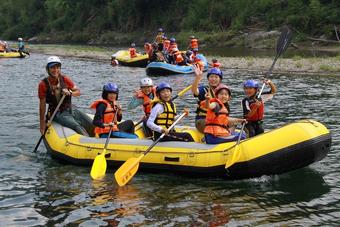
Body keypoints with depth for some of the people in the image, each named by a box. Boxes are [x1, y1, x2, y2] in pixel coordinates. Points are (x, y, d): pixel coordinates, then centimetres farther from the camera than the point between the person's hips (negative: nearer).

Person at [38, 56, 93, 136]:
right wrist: (42, 123, -5)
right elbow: (42, 105, -6)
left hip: (70, 109, 5)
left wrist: (70, 93, -17)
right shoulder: (43, 84, -9)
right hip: (58, 114, -5)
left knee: (93, 125, -8)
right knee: (76, 126, -30)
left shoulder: (65, 79, 1)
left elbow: (78, 92, 6)